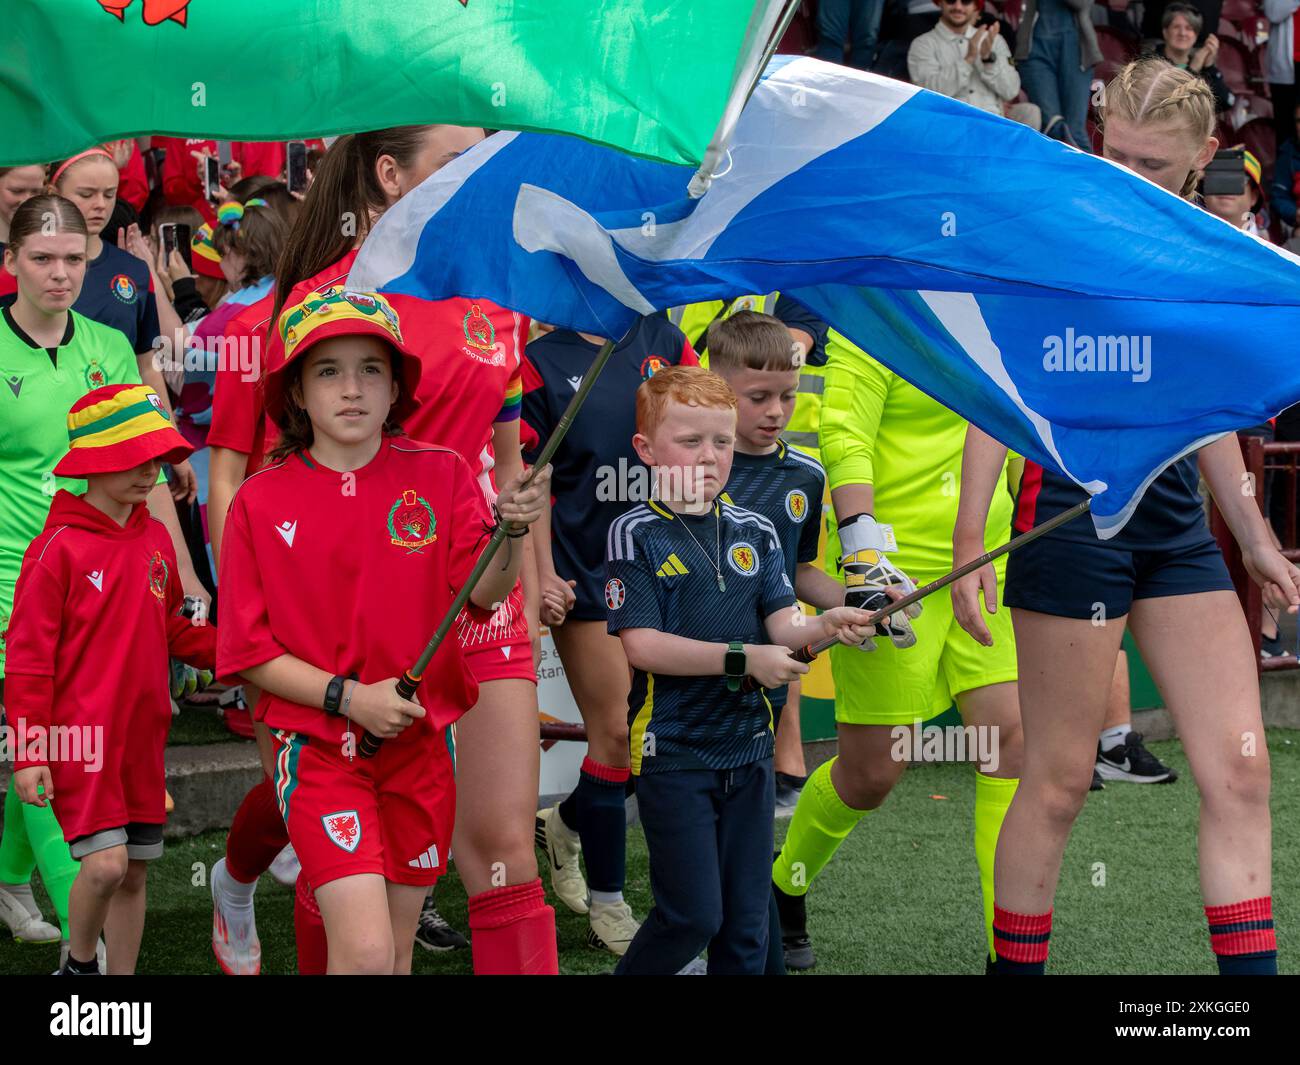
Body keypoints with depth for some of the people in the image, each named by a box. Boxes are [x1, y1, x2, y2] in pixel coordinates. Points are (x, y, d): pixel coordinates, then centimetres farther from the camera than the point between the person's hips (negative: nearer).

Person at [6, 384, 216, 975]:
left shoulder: (155, 540, 9)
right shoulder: (58, 548, -10)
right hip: (80, 737, -6)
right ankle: (78, 964, 11)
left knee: (134, 873, 10)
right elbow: (28, 655, -10)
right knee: (105, 865, -15)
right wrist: (30, 752, -13)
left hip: (141, 736, 6)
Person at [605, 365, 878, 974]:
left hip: (748, 748, 5)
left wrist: (825, 626, -20)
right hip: (672, 752, -5)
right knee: (693, 914, -5)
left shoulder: (755, 534, 7)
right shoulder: (635, 535, -9)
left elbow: (782, 628, 3)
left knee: (746, 914, 9)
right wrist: (744, 659, -21)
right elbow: (641, 645, -16)